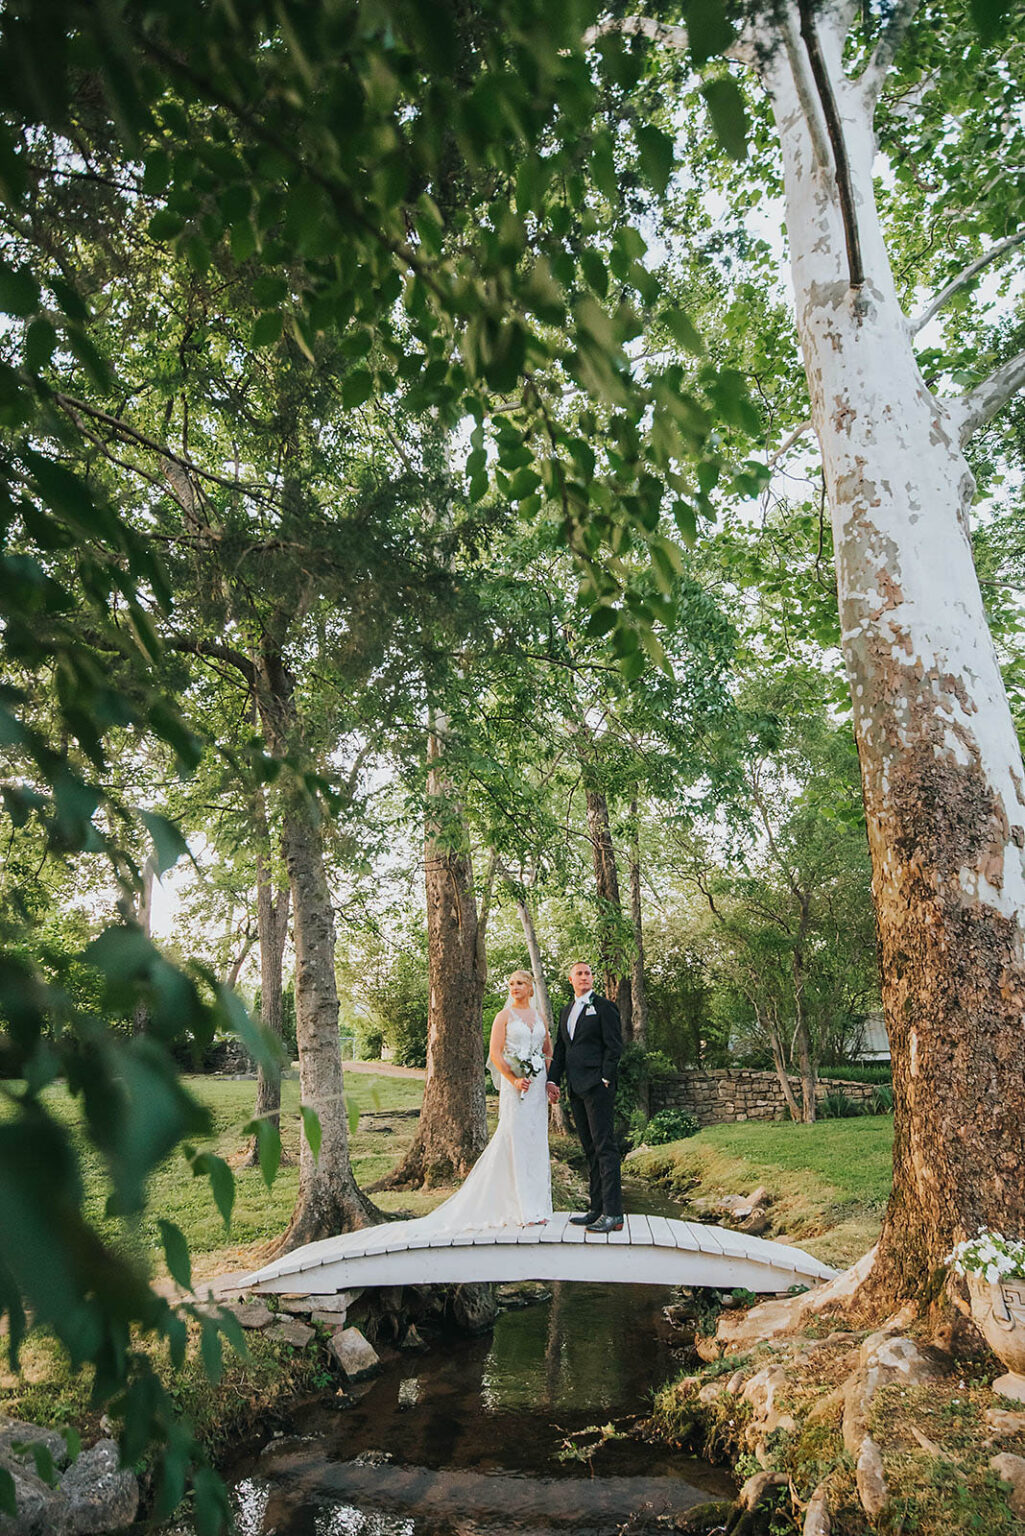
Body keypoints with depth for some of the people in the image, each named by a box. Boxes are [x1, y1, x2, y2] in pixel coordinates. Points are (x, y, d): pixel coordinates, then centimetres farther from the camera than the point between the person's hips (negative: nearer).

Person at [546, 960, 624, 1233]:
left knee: (604, 1147, -8)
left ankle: (613, 1213, -6)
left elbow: (614, 1047, -8)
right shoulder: (566, 1011, 19)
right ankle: (596, 1208, 16)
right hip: (576, 1089, 8)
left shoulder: (604, 1007, -2)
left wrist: (605, 1080, -14)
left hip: (597, 1087, -7)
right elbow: (560, 1049, 19)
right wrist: (552, 1080, 9)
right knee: (590, 1149, 11)